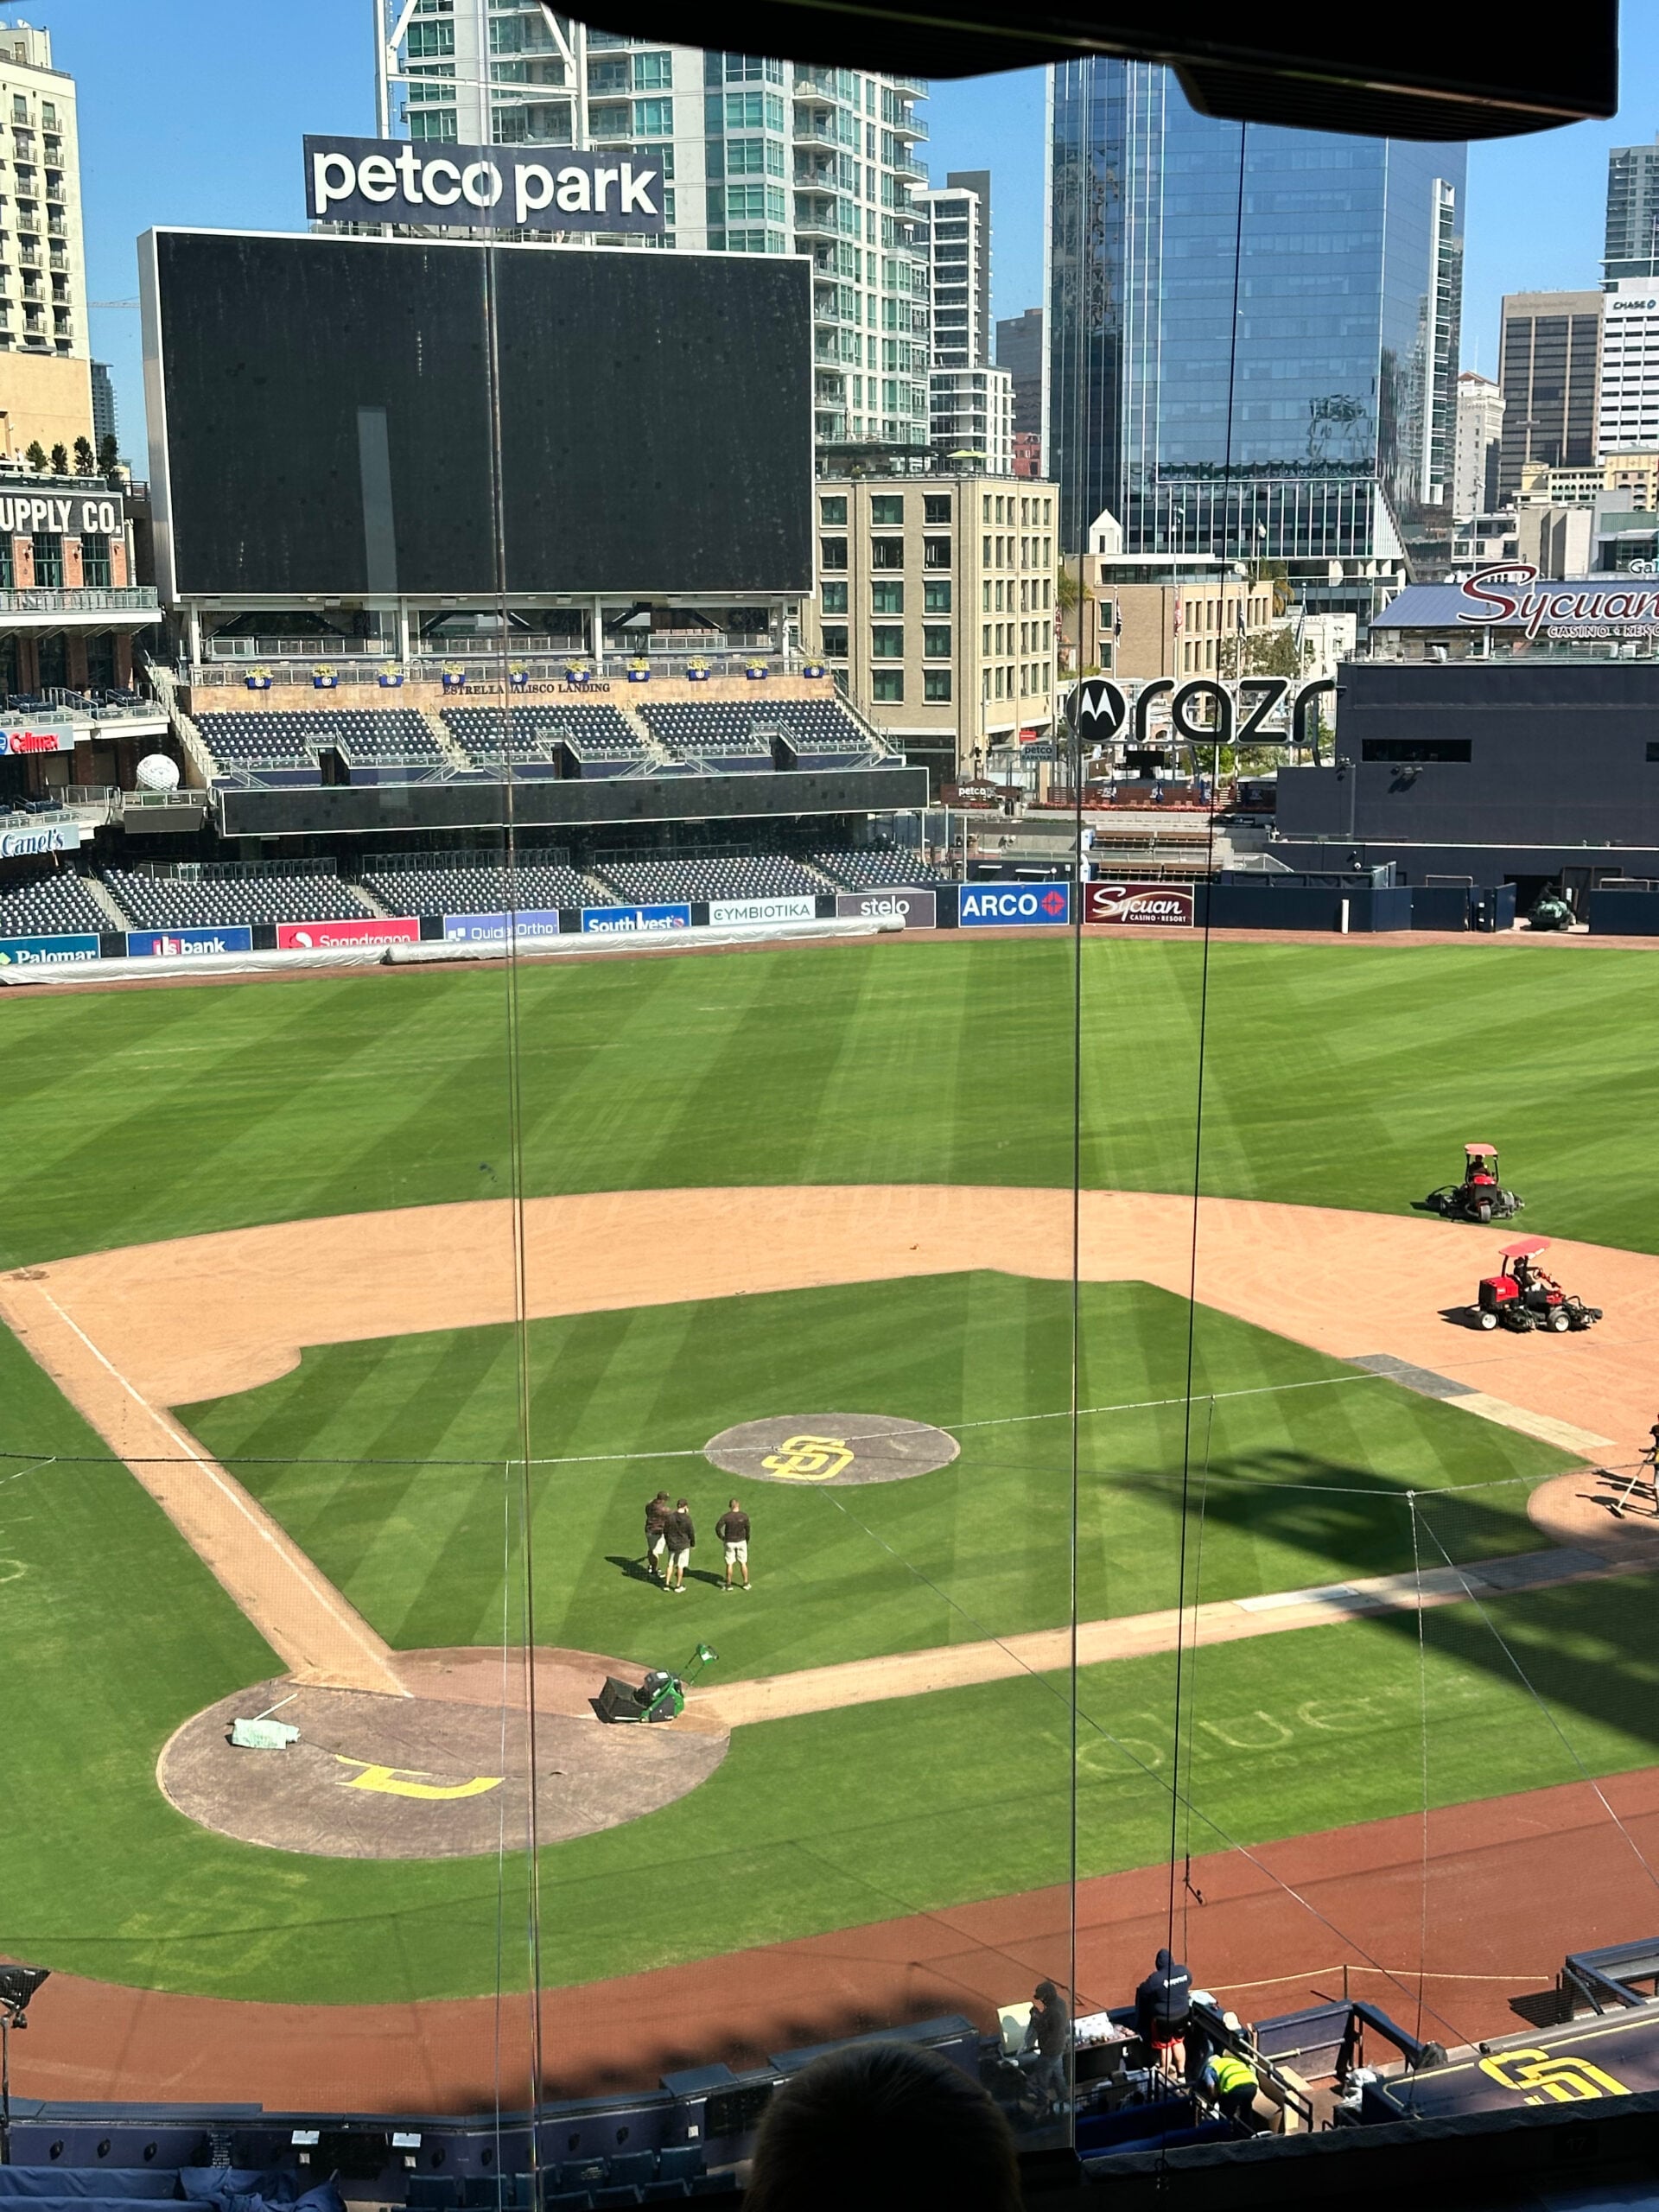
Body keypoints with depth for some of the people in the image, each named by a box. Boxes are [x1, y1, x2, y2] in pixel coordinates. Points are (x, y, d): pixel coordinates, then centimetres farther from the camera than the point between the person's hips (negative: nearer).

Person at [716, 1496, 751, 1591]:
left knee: (729, 1564, 8)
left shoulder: (726, 1516, -13)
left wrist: (722, 1537, -1)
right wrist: (747, 1541, 12)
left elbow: (718, 1528, -18)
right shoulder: (744, 1516, -10)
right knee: (743, 1563, 13)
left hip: (729, 1543, -1)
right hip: (741, 1542, 1)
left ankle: (729, 1584, 13)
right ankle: (746, 1583, 18)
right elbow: (748, 1530, -3)